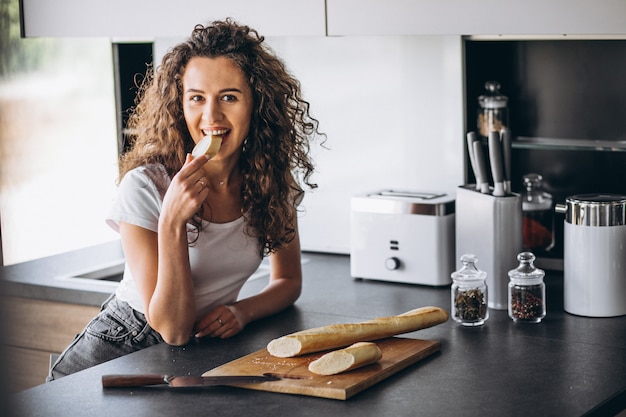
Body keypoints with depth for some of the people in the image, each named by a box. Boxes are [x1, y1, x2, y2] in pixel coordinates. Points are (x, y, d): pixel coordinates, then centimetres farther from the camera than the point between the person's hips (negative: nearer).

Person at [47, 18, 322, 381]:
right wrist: (172, 222, -34)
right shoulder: (145, 188, -20)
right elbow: (172, 329, -22)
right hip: (120, 351, -3)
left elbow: (289, 280, 8)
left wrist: (243, 310, -13)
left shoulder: (274, 181, -7)